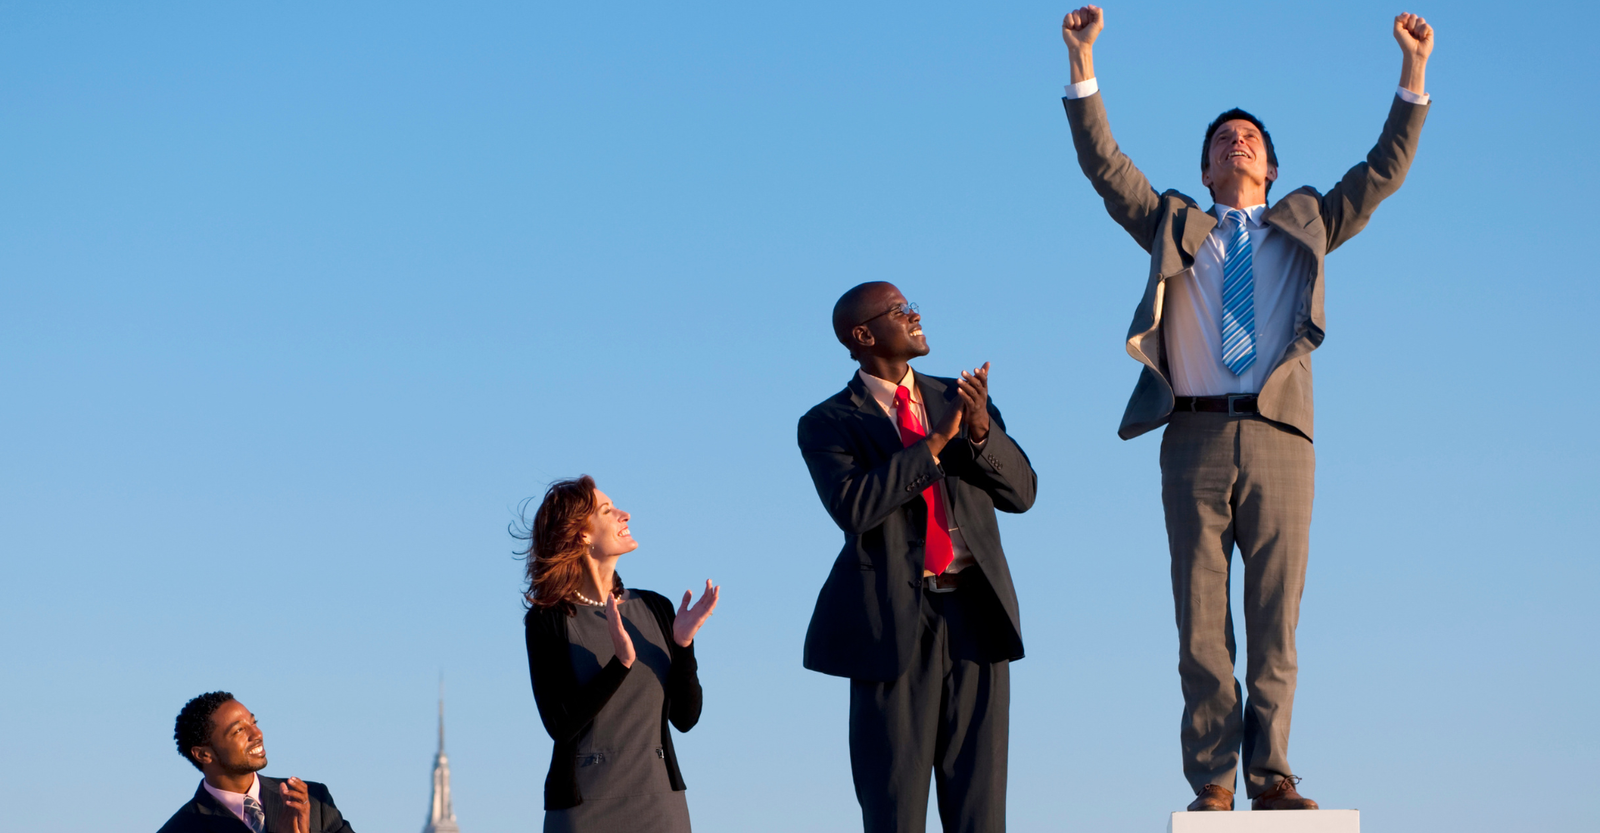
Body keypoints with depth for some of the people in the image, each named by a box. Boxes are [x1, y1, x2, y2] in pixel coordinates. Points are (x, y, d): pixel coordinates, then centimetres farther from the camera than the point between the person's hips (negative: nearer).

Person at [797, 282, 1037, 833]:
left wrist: (981, 429, -13)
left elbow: (1021, 492, 6)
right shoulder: (828, 424, 0)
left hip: (975, 608, 4)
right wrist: (935, 442, -18)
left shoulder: (956, 398, 14)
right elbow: (853, 507, -18)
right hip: (896, 617, -4)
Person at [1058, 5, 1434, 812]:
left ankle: (1270, 772, 1)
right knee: (1201, 620, -3)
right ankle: (1212, 780, -1)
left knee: (1275, 618, -2)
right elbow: (1103, 163, 11)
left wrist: (1413, 73, 9)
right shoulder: (1174, 226, 20)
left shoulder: (1305, 227, 22)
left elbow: (1384, 170, 17)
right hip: (1196, 437, 0)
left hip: (1277, 437, 0)